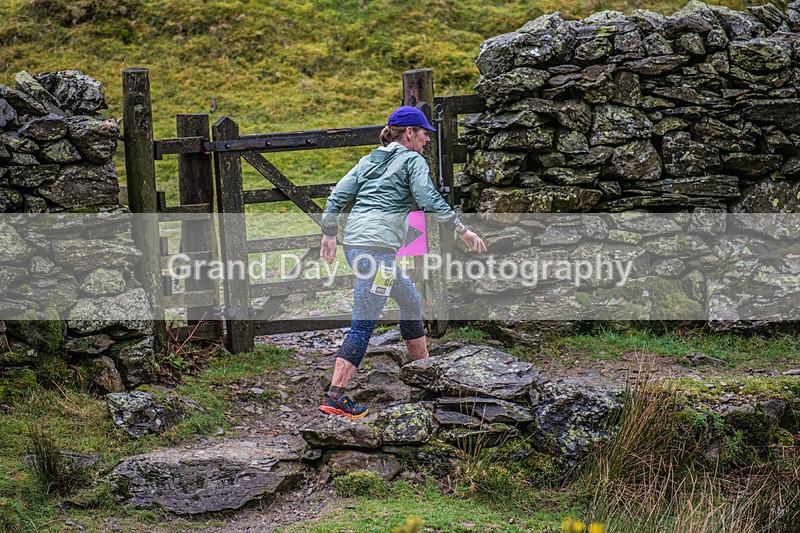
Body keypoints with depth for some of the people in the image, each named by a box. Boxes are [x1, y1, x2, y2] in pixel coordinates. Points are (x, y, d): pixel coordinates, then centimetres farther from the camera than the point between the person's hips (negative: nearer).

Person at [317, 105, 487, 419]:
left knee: (411, 300, 24)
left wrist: (329, 235, 24)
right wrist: (463, 231, -5)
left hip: (354, 243, 9)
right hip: (377, 247, -9)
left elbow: (337, 197, 16)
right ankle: (335, 397, -17)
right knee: (363, 325, -11)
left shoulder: (369, 160, 21)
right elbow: (430, 201, -10)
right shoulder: (413, 161, 1)